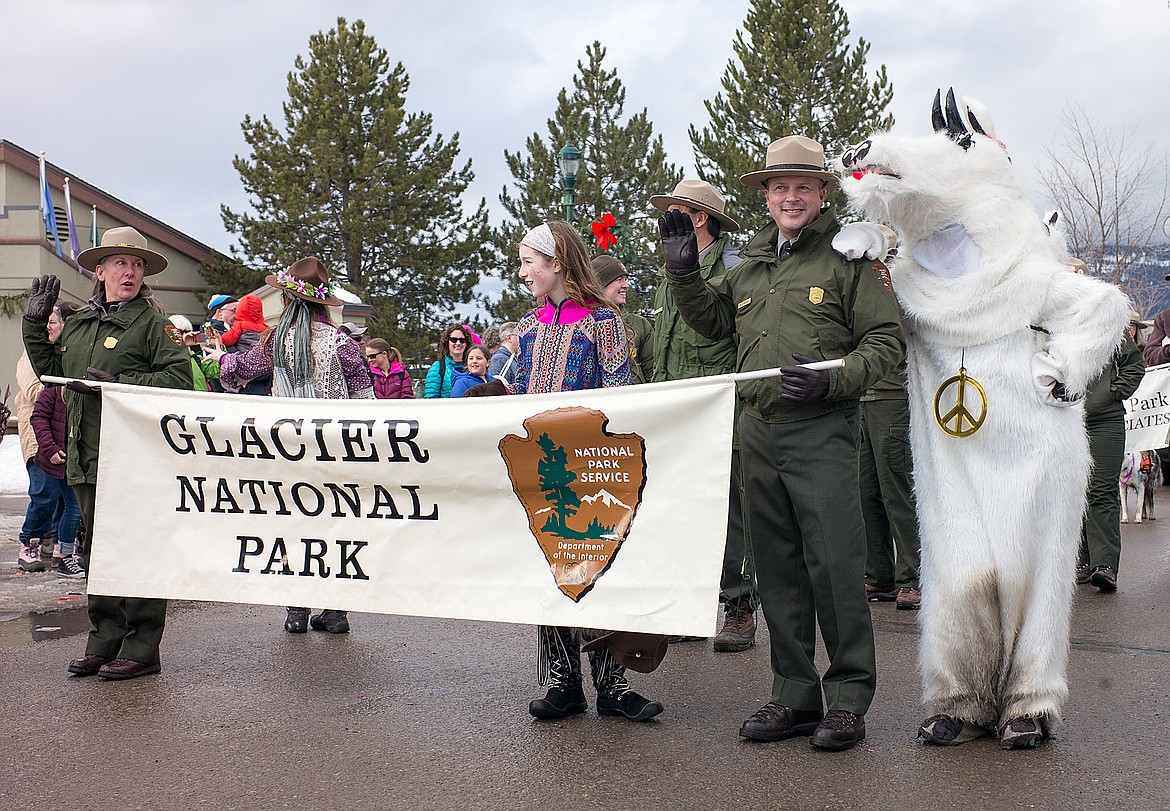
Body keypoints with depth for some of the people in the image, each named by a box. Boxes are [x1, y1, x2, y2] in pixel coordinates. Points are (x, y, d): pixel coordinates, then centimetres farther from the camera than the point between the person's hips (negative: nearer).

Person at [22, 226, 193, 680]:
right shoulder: (79, 323, 16)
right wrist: (34, 324, 21)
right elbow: (50, 370, 29)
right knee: (100, 549, 13)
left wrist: (117, 382, -17)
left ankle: (141, 650, 4)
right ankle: (104, 642, 23)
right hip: (86, 457, 7)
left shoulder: (152, 322, -3)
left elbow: (180, 378, -13)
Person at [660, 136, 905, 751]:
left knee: (833, 562, -7)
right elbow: (713, 321, 28)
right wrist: (683, 272, 13)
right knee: (776, 567, 10)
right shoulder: (750, 264, 18)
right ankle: (795, 693, 20)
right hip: (757, 430, 6)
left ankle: (848, 696, 6)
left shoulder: (849, 257, 0)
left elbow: (887, 341, -4)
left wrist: (832, 378, -18)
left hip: (821, 429, -6)